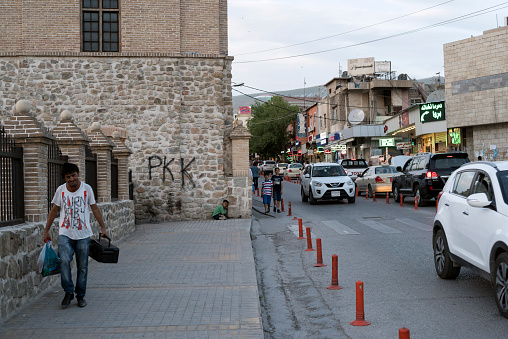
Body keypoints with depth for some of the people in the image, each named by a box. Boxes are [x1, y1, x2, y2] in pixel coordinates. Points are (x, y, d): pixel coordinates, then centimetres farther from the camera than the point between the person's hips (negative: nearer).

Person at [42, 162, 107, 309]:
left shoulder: (86, 189, -1)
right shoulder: (61, 190, 1)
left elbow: (95, 209, 8)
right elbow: (54, 210, 10)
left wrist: (103, 227, 7)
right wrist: (46, 230, 10)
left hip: (83, 234, 0)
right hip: (65, 233, 0)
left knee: (82, 266, 4)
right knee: (64, 260, -19)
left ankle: (81, 295, 17)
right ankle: (68, 292, -5)